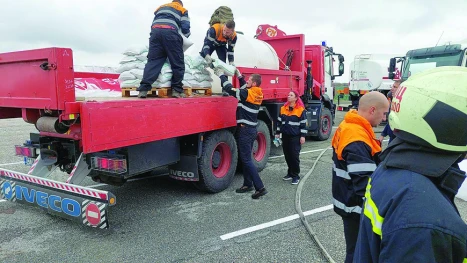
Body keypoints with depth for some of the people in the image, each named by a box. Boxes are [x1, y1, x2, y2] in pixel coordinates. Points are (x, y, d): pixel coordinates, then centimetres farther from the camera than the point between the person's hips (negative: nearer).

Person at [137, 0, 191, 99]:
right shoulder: (182, 10, 25)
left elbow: (155, 22, 35)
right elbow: (185, 28, 14)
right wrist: (187, 34, 34)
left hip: (155, 31, 4)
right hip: (170, 32, -4)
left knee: (153, 61, 0)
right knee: (177, 63, 3)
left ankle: (144, 89, -12)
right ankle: (177, 90, 0)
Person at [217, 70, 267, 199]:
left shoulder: (249, 94, -18)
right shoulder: (257, 94, 6)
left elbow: (230, 89, -17)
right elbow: (244, 88, 26)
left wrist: (221, 75, -5)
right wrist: (239, 76, 19)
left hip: (245, 130, -9)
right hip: (252, 129, 9)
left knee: (247, 160, -7)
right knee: (246, 158, 17)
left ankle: (260, 188, -9)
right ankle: (248, 184, 25)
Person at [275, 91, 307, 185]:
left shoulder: (301, 109, -6)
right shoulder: (283, 108, 9)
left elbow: (303, 124, -6)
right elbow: (279, 121, 15)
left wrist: (303, 136, -9)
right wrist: (278, 133, 11)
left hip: (295, 137, -5)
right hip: (285, 136, 5)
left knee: (294, 156, -5)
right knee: (287, 155, 11)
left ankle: (295, 175, 5)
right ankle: (290, 173, 24)